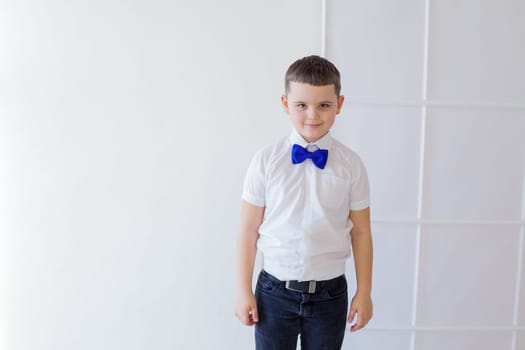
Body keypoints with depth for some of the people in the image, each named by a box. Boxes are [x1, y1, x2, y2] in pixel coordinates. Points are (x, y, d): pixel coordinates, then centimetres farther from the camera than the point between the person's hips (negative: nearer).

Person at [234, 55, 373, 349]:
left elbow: (361, 232, 0)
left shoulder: (351, 165, -6)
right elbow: (249, 229, -4)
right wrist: (244, 291, -2)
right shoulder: (266, 161, -9)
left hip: (330, 294, 1)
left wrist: (364, 292, 3)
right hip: (275, 292, 0)